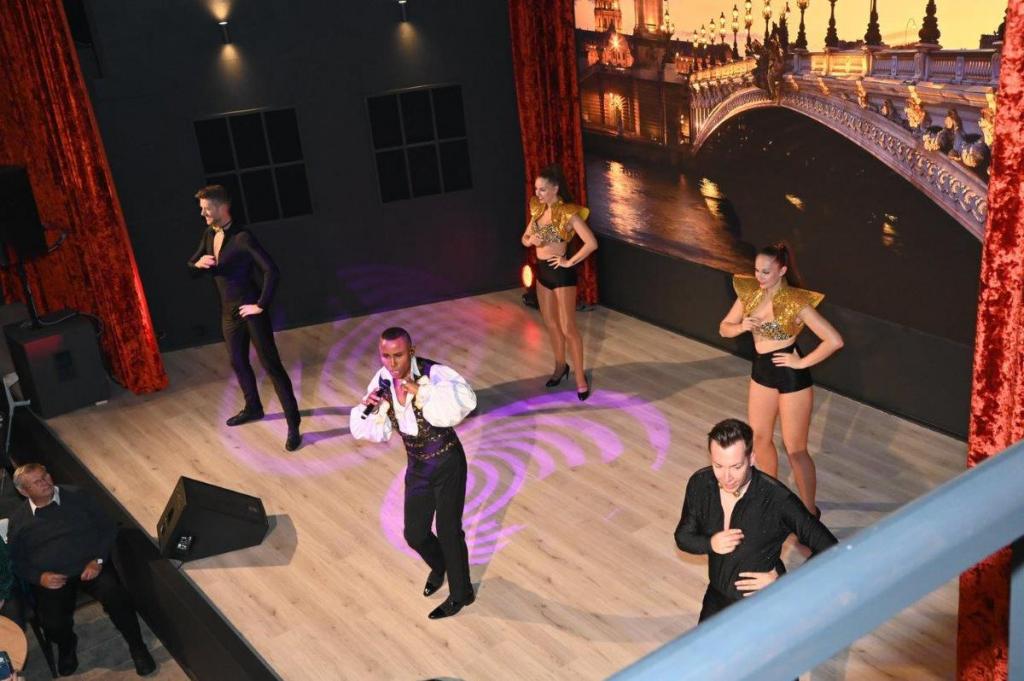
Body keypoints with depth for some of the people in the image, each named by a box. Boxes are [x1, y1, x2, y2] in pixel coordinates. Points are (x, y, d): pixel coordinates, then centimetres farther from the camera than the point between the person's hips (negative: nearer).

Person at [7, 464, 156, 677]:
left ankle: (137, 647, -6)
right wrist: (39, 577, -9)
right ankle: (66, 647, 13)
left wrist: (98, 560, -9)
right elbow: (16, 562, 11)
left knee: (117, 597, -29)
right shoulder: (19, 520, 9)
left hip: (92, 567, -1)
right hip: (51, 578, 1)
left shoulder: (77, 497, 5)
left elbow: (108, 528, 5)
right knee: (53, 623, -25)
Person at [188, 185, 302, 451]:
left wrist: (262, 305, -22)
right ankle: (253, 408, 44)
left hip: (250, 309, -8)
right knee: (238, 362, 22)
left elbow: (271, 270, -27)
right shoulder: (209, 234, 5)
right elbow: (190, 266, 14)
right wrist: (198, 263, -10)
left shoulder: (242, 237, -21)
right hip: (228, 310, 8)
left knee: (271, 365, -6)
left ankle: (293, 424, -1)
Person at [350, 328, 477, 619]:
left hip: (447, 463, -6)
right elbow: (374, 432, 2)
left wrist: (420, 390, -43)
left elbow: (465, 400, -42)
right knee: (414, 534, 16)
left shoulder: (433, 373, -23)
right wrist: (371, 409, -19)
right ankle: (439, 567, 50)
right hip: (416, 466, 6)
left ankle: (460, 593, 29)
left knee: (448, 530, 4)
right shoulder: (382, 382, -5)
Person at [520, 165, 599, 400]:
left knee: (568, 328, -1)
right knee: (551, 324, 18)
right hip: (542, 271, 8)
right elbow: (524, 238, 14)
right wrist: (531, 240, -9)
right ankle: (560, 367, 36)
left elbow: (591, 243, -25)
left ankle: (580, 377, 10)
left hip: (561, 273, -7)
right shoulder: (539, 210, 4)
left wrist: (569, 262, -17)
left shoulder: (568, 213, -18)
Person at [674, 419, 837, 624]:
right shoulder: (699, 484, -15)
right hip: (717, 599, 5)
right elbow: (683, 537, 0)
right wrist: (710, 544, -21)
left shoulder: (777, 499, -30)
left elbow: (829, 550, -22)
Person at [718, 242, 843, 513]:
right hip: (761, 372, 7)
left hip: (792, 378, -7)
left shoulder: (796, 301, -22)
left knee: (795, 449, 3)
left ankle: (810, 512, 19)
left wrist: (802, 362, -17)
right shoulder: (750, 293, -4)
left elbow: (834, 340, -25)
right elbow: (724, 328, 6)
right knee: (760, 438, 20)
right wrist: (741, 327, -15)